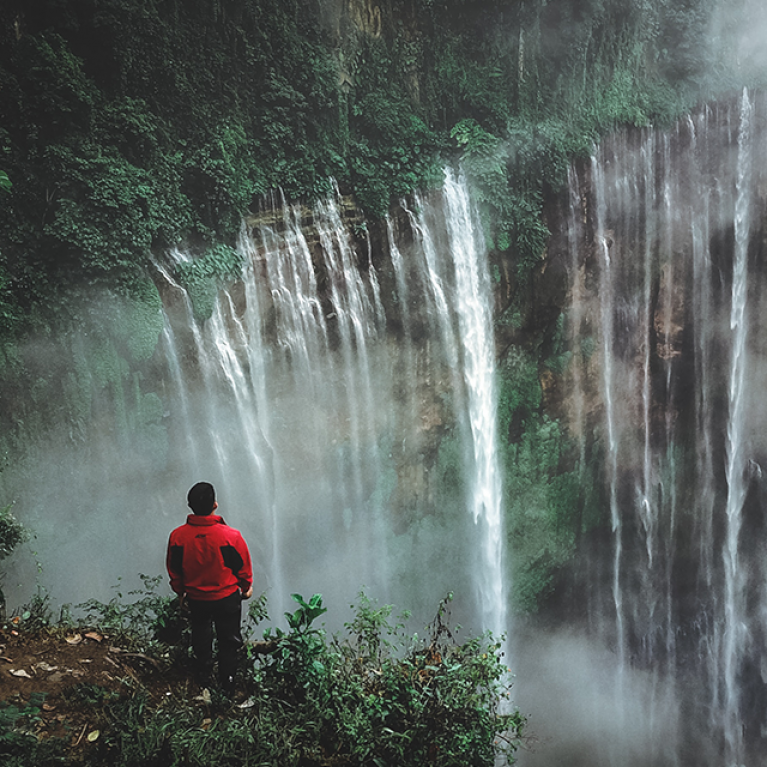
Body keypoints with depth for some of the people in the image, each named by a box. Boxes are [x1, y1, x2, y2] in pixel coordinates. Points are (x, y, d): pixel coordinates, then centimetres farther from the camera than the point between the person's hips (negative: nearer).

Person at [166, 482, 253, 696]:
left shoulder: (178, 536, -21)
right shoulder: (231, 536, -28)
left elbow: (174, 570, -3)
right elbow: (243, 566, -11)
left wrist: (180, 591, 17)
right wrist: (247, 586, 11)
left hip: (195, 598, 3)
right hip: (227, 597, -3)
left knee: (201, 634, 29)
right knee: (229, 640, 19)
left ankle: (204, 673, 48)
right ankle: (227, 682, 32)